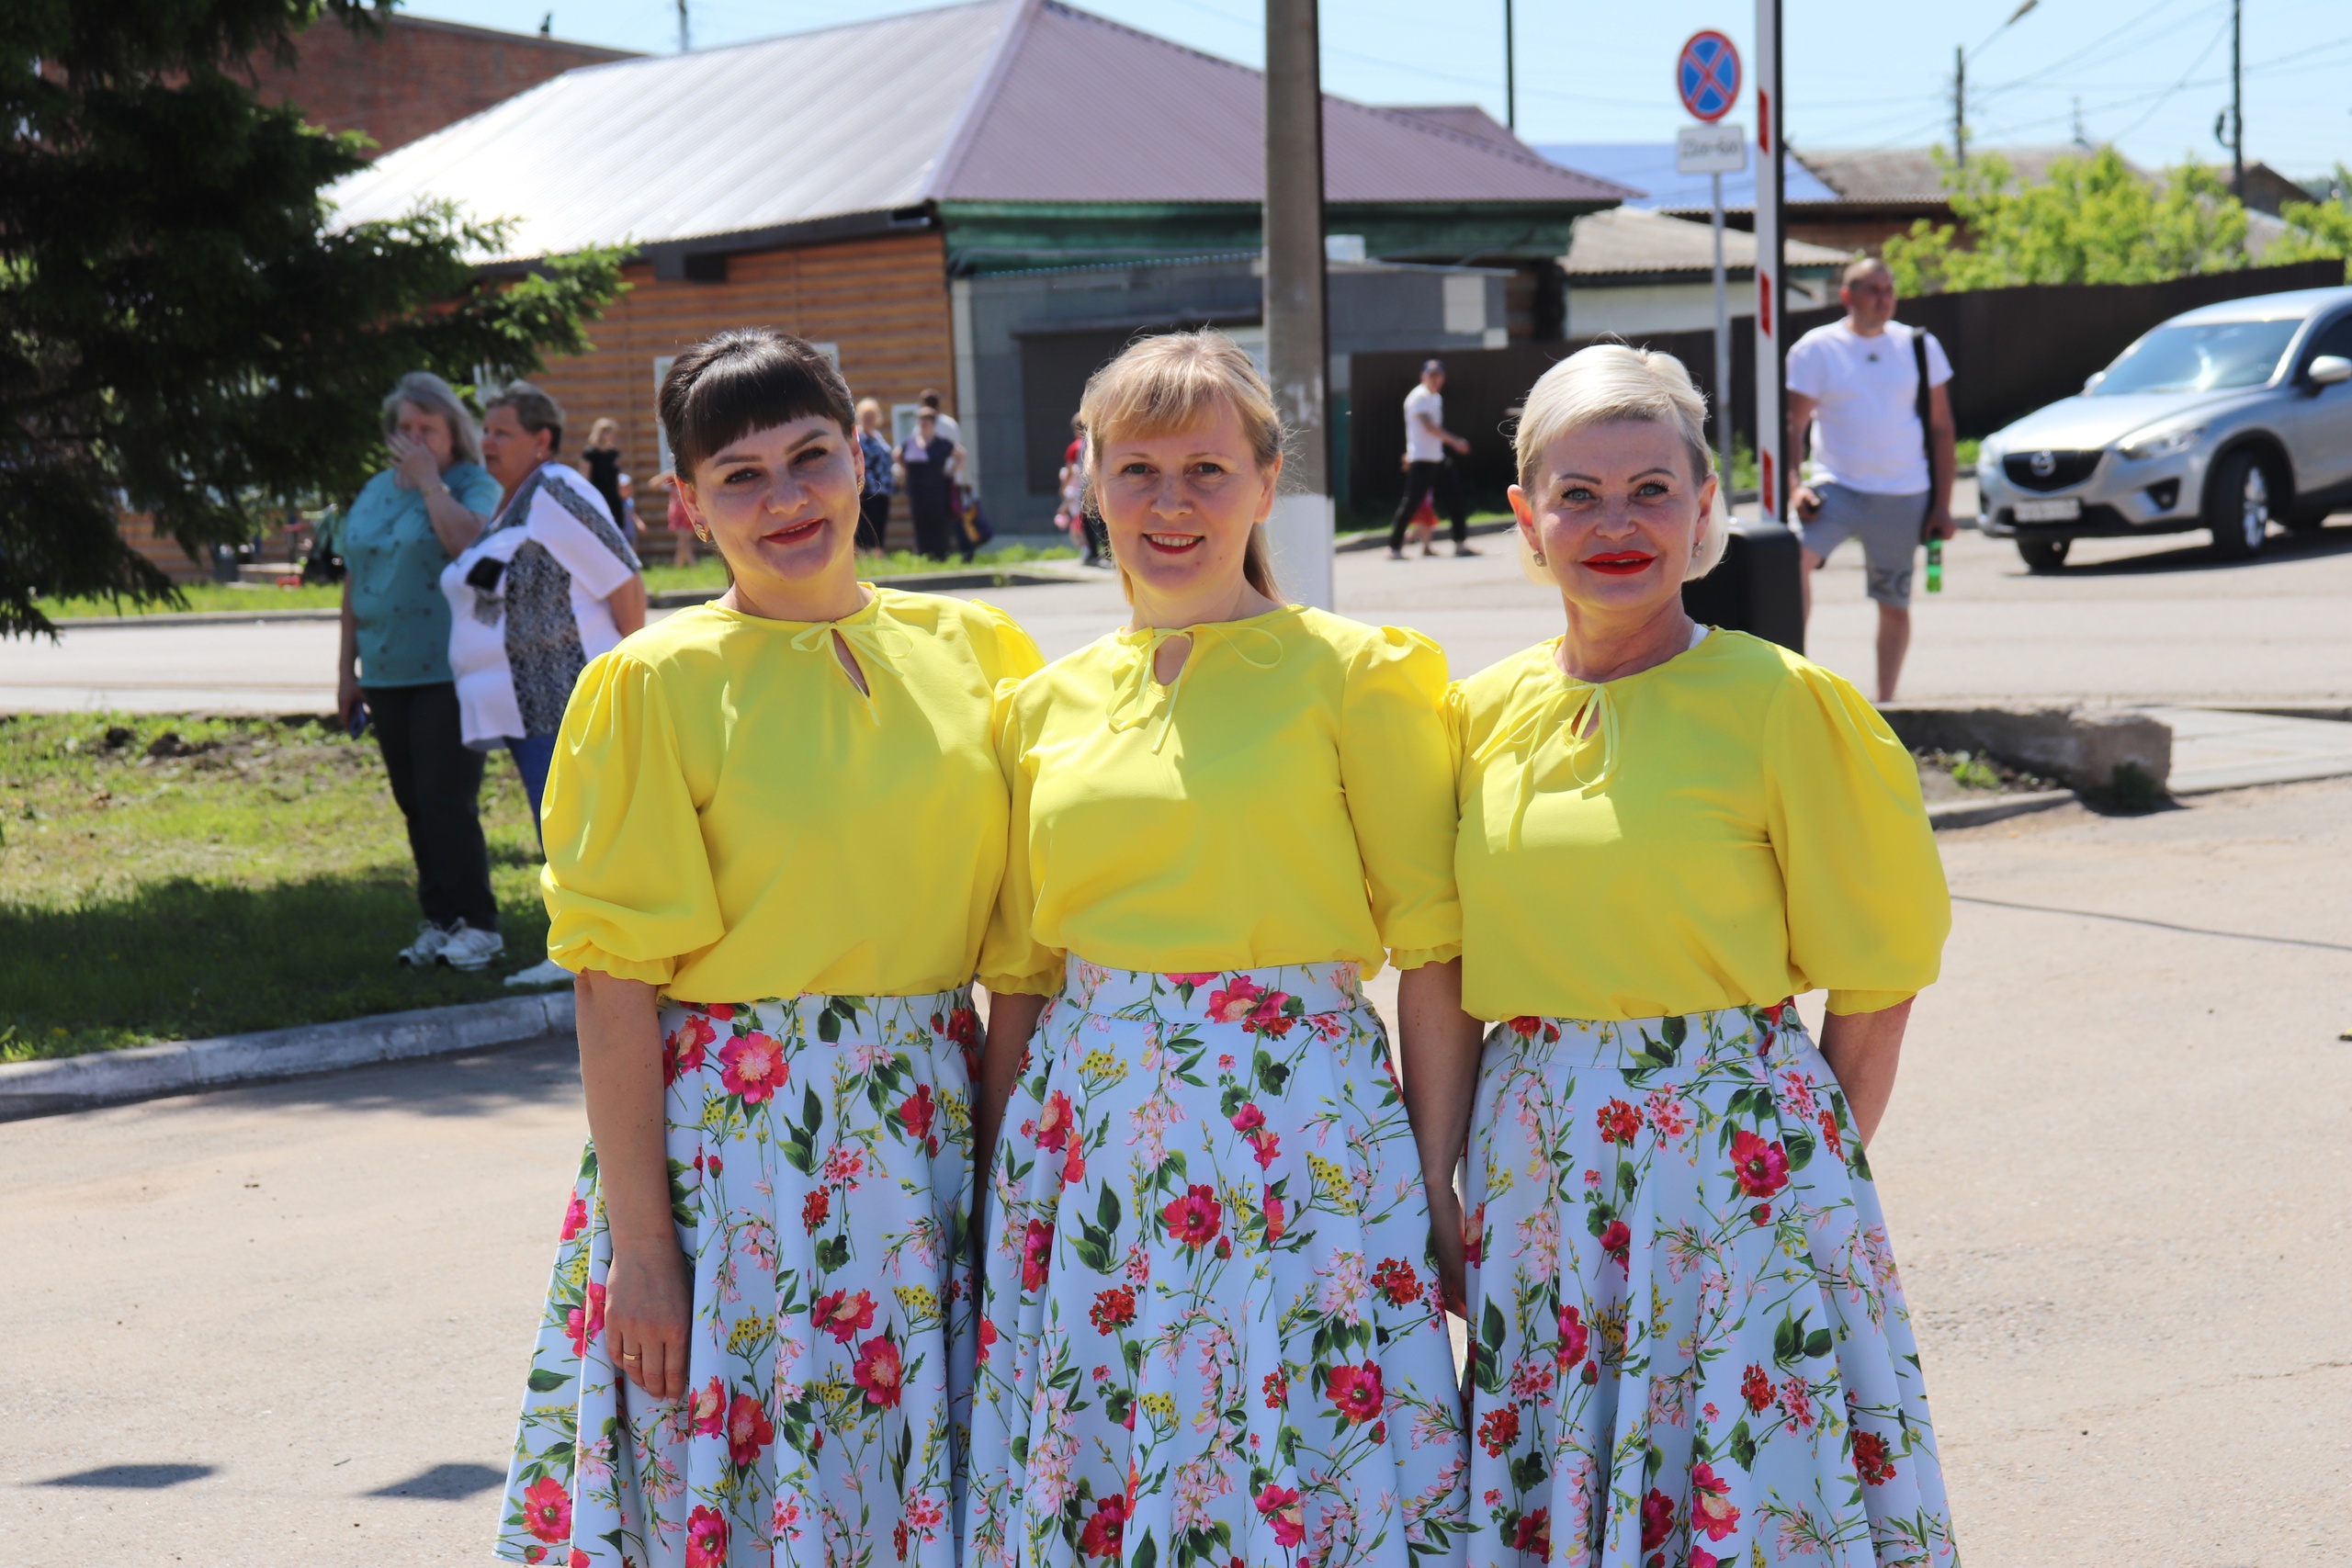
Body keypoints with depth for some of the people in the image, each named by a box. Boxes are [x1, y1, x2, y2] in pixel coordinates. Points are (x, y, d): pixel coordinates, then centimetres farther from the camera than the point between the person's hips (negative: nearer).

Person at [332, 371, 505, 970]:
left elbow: (465, 540, -25)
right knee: (415, 805, 9)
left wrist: (430, 479, -14)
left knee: (448, 801, -9)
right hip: (387, 674, 6)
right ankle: (438, 920, 16)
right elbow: (354, 582, 19)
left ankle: (475, 924, -1)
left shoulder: (475, 486, -3)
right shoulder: (374, 492, 16)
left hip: (450, 671, -6)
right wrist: (347, 668, 16)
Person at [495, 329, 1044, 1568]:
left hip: (931, 1133, 4)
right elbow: (615, 992, -9)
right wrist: (640, 1245, -12)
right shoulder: (657, 685, -7)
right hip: (729, 1138, -4)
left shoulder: (971, 648, 6)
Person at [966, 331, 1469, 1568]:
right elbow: (1015, 979, 14)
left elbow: (1430, 955, -4)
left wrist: (1440, 1186, -7)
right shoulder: (1047, 703, 10)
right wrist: (996, 1186, 10)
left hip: (1295, 1130, -4)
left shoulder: (1353, 674, -2)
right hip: (1086, 1133, 4)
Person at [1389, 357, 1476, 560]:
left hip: (1438, 459, 9)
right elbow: (1429, 427, -23)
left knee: (1456, 500, 8)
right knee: (1411, 503, -8)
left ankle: (1460, 544, 14)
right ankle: (1395, 547, -1)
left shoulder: (1436, 397, 16)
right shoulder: (1419, 397, -12)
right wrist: (1455, 441, -25)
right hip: (1421, 459, -9)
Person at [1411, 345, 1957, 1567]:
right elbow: (1444, 984, 9)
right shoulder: (1483, 714, 5)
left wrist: (1817, 1162, -3)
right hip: (1536, 1168, 4)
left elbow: (1872, 979, -2)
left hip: (1734, 1153, -4)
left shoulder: (1781, 703, -7)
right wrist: (1434, 1190, 5)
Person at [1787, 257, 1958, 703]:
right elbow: (1794, 425, 0)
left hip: (1904, 497, 2)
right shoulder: (1816, 349, 1)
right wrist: (1793, 486, -16)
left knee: (1894, 605, 6)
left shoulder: (1919, 346, 7)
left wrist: (1942, 504, 3)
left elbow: (1941, 428, 9)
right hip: (1837, 488, -2)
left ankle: (1884, 701, 19)